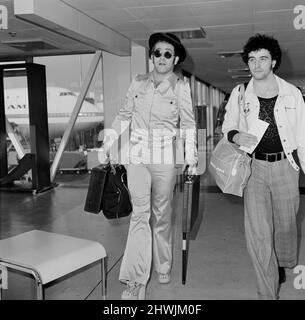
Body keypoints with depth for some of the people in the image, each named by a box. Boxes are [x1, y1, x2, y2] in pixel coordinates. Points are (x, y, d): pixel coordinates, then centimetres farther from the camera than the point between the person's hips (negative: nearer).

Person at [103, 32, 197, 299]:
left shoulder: (181, 87, 1)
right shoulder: (138, 82, 8)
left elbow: (188, 123, -1)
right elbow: (124, 114, 14)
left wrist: (191, 156, -10)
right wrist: (110, 141, 6)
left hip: (165, 158, -1)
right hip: (137, 155, 1)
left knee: (162, 215, 9)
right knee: (140, 214, -5)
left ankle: (163, 267, 29)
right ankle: (136, 280, -3)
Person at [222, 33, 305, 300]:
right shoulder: (239, 94, 0)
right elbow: (227, 127, 10)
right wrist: (234, 135, -14)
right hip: (254, 168, 0)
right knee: (258, 232, -4)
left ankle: (283, 266, 47)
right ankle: (268, 293, 10)